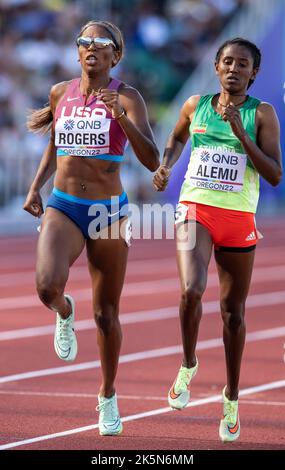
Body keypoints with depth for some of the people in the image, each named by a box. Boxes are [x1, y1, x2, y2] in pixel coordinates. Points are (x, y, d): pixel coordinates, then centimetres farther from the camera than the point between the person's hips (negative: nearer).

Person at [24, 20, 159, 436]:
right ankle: (64, 313, 11)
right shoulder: (60, 93, 5)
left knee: (106, 314, 7)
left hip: (109, 212, -2)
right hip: (62, 208, 2)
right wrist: (35, 187, 9)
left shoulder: (128, 98, -6)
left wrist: (121, 116, -29)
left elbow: (151, 160, -17)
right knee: (47, 285, -27)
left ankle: (108, 397, 28)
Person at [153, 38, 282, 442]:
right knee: (191, 291, -24)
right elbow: (177, 138, 29)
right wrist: (166, 166, 9)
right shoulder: (196, 105, 7)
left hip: (238, 219, 0)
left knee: (233, 311, 8)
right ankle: (188, 365, 3)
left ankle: (232, 397, 24)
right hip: (195, 210, 0)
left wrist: (240, 132, -16)